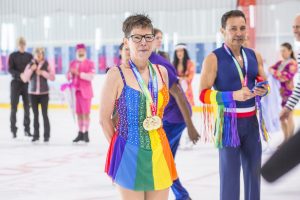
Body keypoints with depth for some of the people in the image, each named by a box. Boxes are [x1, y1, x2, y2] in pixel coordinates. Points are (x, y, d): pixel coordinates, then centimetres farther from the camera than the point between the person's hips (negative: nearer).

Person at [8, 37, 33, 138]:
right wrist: (20, 74, -21)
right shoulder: (13, 56, 2)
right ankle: (13, 129, 3)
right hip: (16, 83, -2)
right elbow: (10, 69, -6)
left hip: (27, 84, 2)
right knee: (14, 106, -2)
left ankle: (27, 129, 7)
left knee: (27, 106, 0)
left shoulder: (29, 56, 8)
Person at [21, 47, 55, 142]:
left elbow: (52, 77, -7)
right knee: (35, 114, 6)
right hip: (33, 93, 2)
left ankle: (46, 135, 1)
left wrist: (43, 72, -17)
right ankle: (36, 134, 11)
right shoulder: (30, 65, 3)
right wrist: (31, 70, -14)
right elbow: (25, 79, -2)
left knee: (44, 114, -4)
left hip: (44, 93, -2)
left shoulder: (46, 65, -1)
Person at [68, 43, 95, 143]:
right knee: (78, 112, 7)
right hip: (76, 91, 4)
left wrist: (79, 73, -19)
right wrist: (71, 73, -10)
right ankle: (80, 133, 12)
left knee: (86, 112, -7)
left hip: (85, 91, -4)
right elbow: (68, 76, 12)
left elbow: (91, 76, -14)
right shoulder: (72, 63, 14)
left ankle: (86, 133, -3)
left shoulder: (90, 63, -1)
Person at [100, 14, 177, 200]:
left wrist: (155, 138, 13)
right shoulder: (117, 74, -11)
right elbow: (105, 119, -5)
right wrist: (121, 148, 2)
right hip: (130, 154, -5)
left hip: (159, 152, 5)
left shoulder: (161, 72, 4)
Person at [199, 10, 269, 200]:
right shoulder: (214, 58, -10)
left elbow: (265, 83, 18)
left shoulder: (254, 56, 7)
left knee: (254, 170, 13)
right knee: (230, 172, -2)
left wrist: (264, 90, -7)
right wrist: (234, 95, -26)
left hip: (252, 121, 6)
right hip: (228, 122, -6)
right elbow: (204, 94, -14)